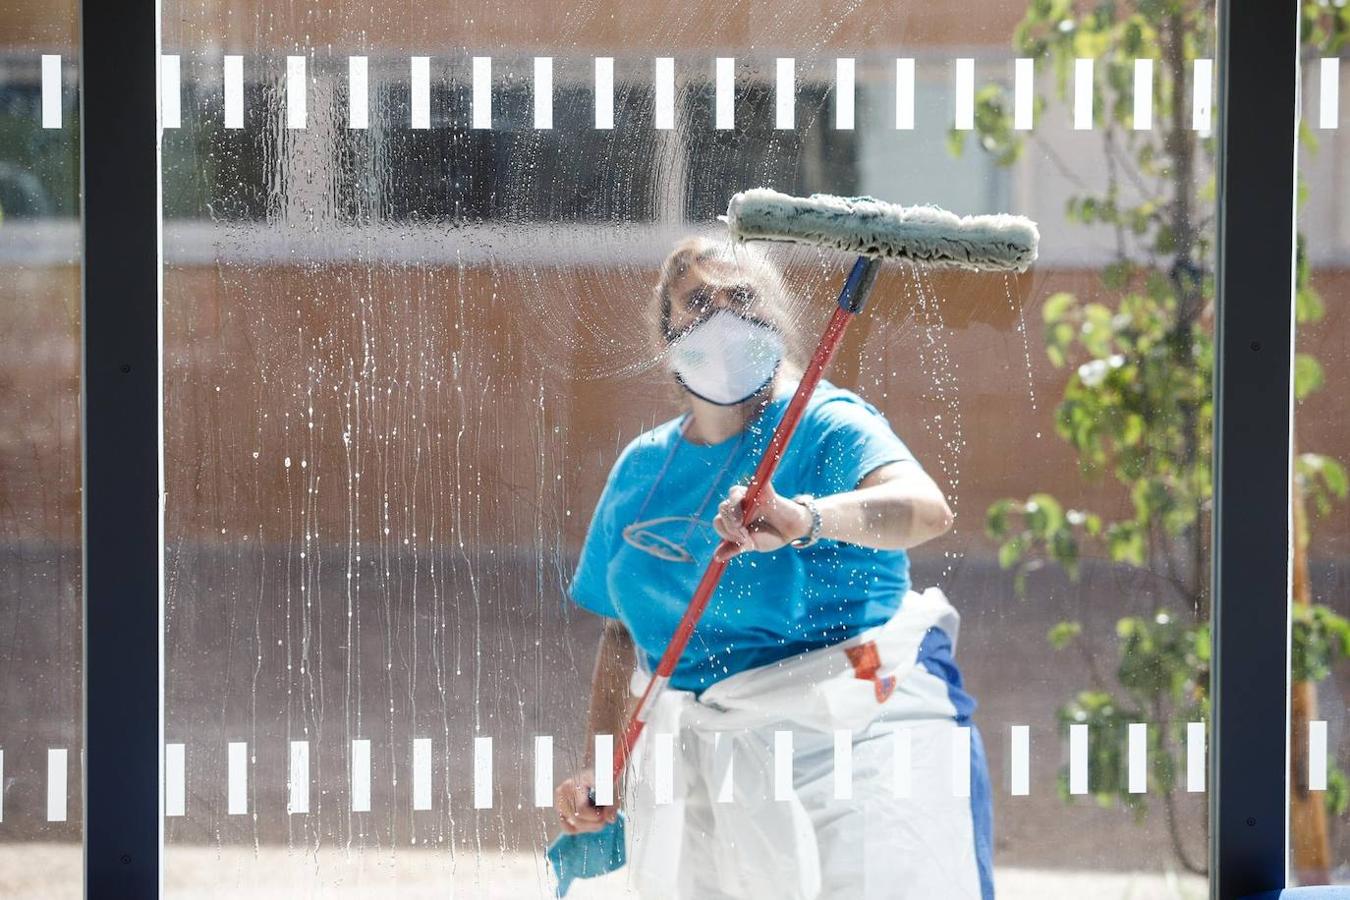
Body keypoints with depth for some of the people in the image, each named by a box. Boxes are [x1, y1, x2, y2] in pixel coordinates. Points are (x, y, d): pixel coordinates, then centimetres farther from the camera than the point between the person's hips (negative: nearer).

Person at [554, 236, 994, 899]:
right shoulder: (641, 470, 12)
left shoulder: (825, 426, -6)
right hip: (704, 766, 5)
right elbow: (623, 629, 21)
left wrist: (806, 518, -45)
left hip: (855, 743, -5)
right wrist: (600, 771, 8)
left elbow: (926, 509, -27)